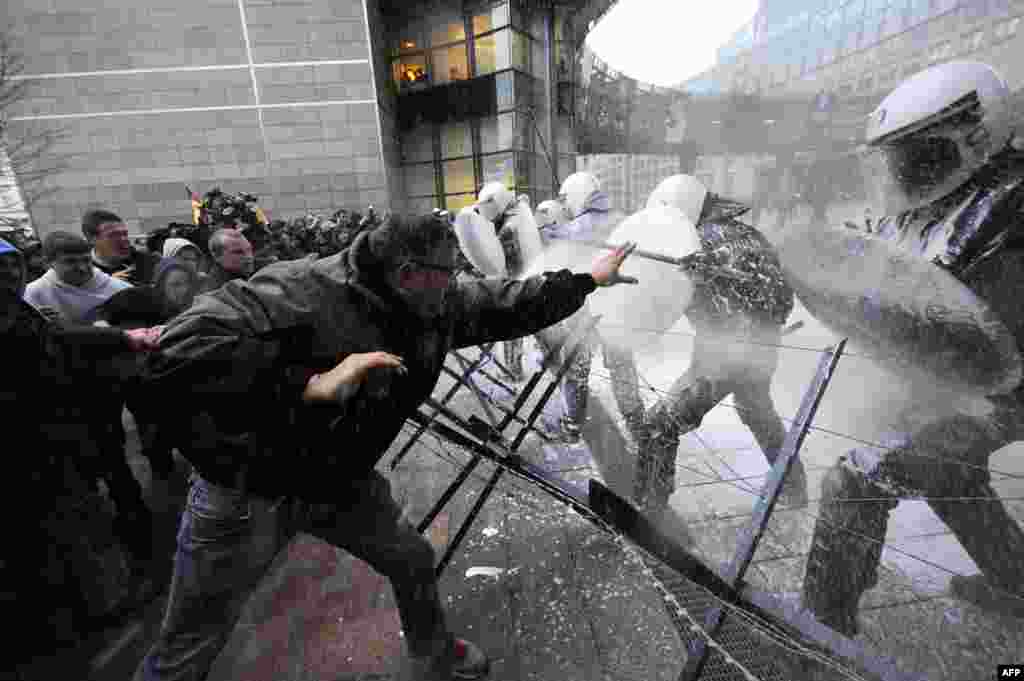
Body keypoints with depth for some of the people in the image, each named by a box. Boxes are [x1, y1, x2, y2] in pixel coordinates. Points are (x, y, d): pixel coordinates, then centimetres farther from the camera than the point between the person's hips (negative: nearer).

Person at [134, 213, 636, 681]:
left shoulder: (438, 305, -9)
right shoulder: (303, 291, -31)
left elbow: (507, 304, 1)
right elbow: (179, 355, -36)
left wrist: (587, 280, 7)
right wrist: (312, 385, -43)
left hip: (341, 482, 6)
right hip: (248, 489, -5)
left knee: (413, 561, 17)